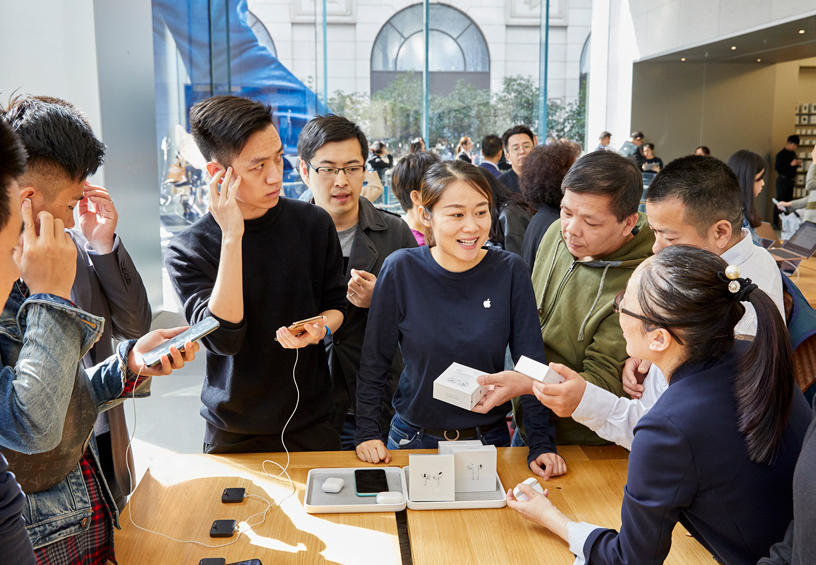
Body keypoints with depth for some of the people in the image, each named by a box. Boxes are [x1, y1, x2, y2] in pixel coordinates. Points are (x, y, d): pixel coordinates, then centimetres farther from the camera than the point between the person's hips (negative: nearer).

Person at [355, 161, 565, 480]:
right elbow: (374, 361, -5)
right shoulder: (401, 270, -13)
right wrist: (367, 433, -9)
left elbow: (532, 364, -6)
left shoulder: (510, 272, -10)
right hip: (414, 439, 0)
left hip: (489, 439, 1)